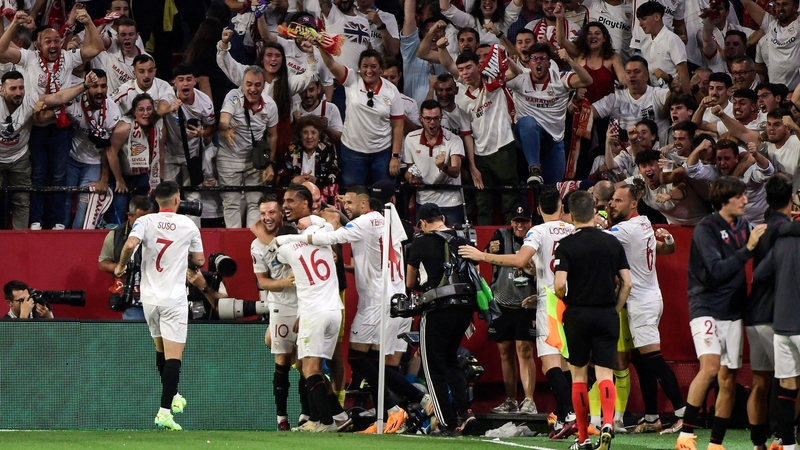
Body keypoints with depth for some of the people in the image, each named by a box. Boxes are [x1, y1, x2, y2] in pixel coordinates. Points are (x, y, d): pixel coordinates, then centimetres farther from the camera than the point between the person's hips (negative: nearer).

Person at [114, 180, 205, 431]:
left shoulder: (145, 222, -1)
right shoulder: (188, 225, 0)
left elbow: (130, 245, -18)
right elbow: (199, 260, 9)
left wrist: (121, 265, 0)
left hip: (150, 296, 3)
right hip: (174, 298, -3)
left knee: (161, 349, 22)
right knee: (173, 356, -7)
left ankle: (173, 398, 34)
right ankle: (165, 411, -19)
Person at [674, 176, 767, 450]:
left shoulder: (742, 224, 10)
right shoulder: (706, 229, -11)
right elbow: (717, 270, -20)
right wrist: (748, 248, -24)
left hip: (732, 311, 7)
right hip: (706, 307, -7)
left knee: (728, 379, 5)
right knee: (710, 366, -24)